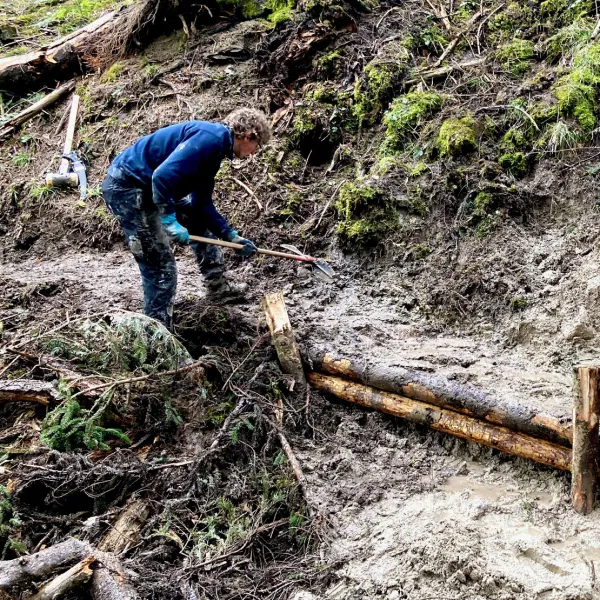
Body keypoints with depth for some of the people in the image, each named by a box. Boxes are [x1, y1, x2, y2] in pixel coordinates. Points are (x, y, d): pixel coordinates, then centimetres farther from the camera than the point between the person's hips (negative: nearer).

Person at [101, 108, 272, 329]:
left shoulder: (214, 147, 13)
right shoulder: (212, 137, -19)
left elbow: (202, 203, 18)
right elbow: (163, 176, -30)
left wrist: (232, 237, 15)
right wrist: (169, 219, -26)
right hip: (126, 188, -11)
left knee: (198, 217, 24)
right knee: (161, 267, -8)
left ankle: (218, 285, 39)